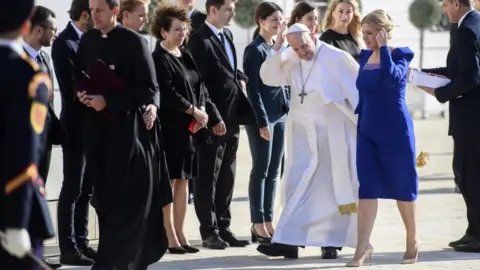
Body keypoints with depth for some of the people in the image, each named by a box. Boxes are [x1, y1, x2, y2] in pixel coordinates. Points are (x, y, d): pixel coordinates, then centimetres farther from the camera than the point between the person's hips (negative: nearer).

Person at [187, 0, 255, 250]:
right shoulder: (200, 40, -12)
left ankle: (223, 228, 17)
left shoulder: (227, 36, 14)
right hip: (213, 120, -8)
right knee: (208, 178, 0)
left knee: (226, 178, 11)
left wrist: (240, 78, 7)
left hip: (230, 117, 8)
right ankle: (209, 232, 5)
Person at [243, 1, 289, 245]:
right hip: (263, 117, -7)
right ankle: (258, 225, 1)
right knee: (260, 170, -3)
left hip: (280, 115, 7)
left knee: (274, 171, 9)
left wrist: (288, 110, 10)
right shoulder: (255, 50, -9)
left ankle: (268, 222, 14)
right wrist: (262, 121, -17)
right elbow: (253, 89, -13)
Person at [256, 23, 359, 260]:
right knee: (298, 184, 4)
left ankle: (331, 240, 4)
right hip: (302, 132, 4)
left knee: (330, 185, 2)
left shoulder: (336, 58, -13)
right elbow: (269, 78, -6)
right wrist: (276, 49, -16)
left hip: (331, 132, -4)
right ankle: (288, 241, 8)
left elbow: (357, 88, -10)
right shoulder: (290, 61, 2)